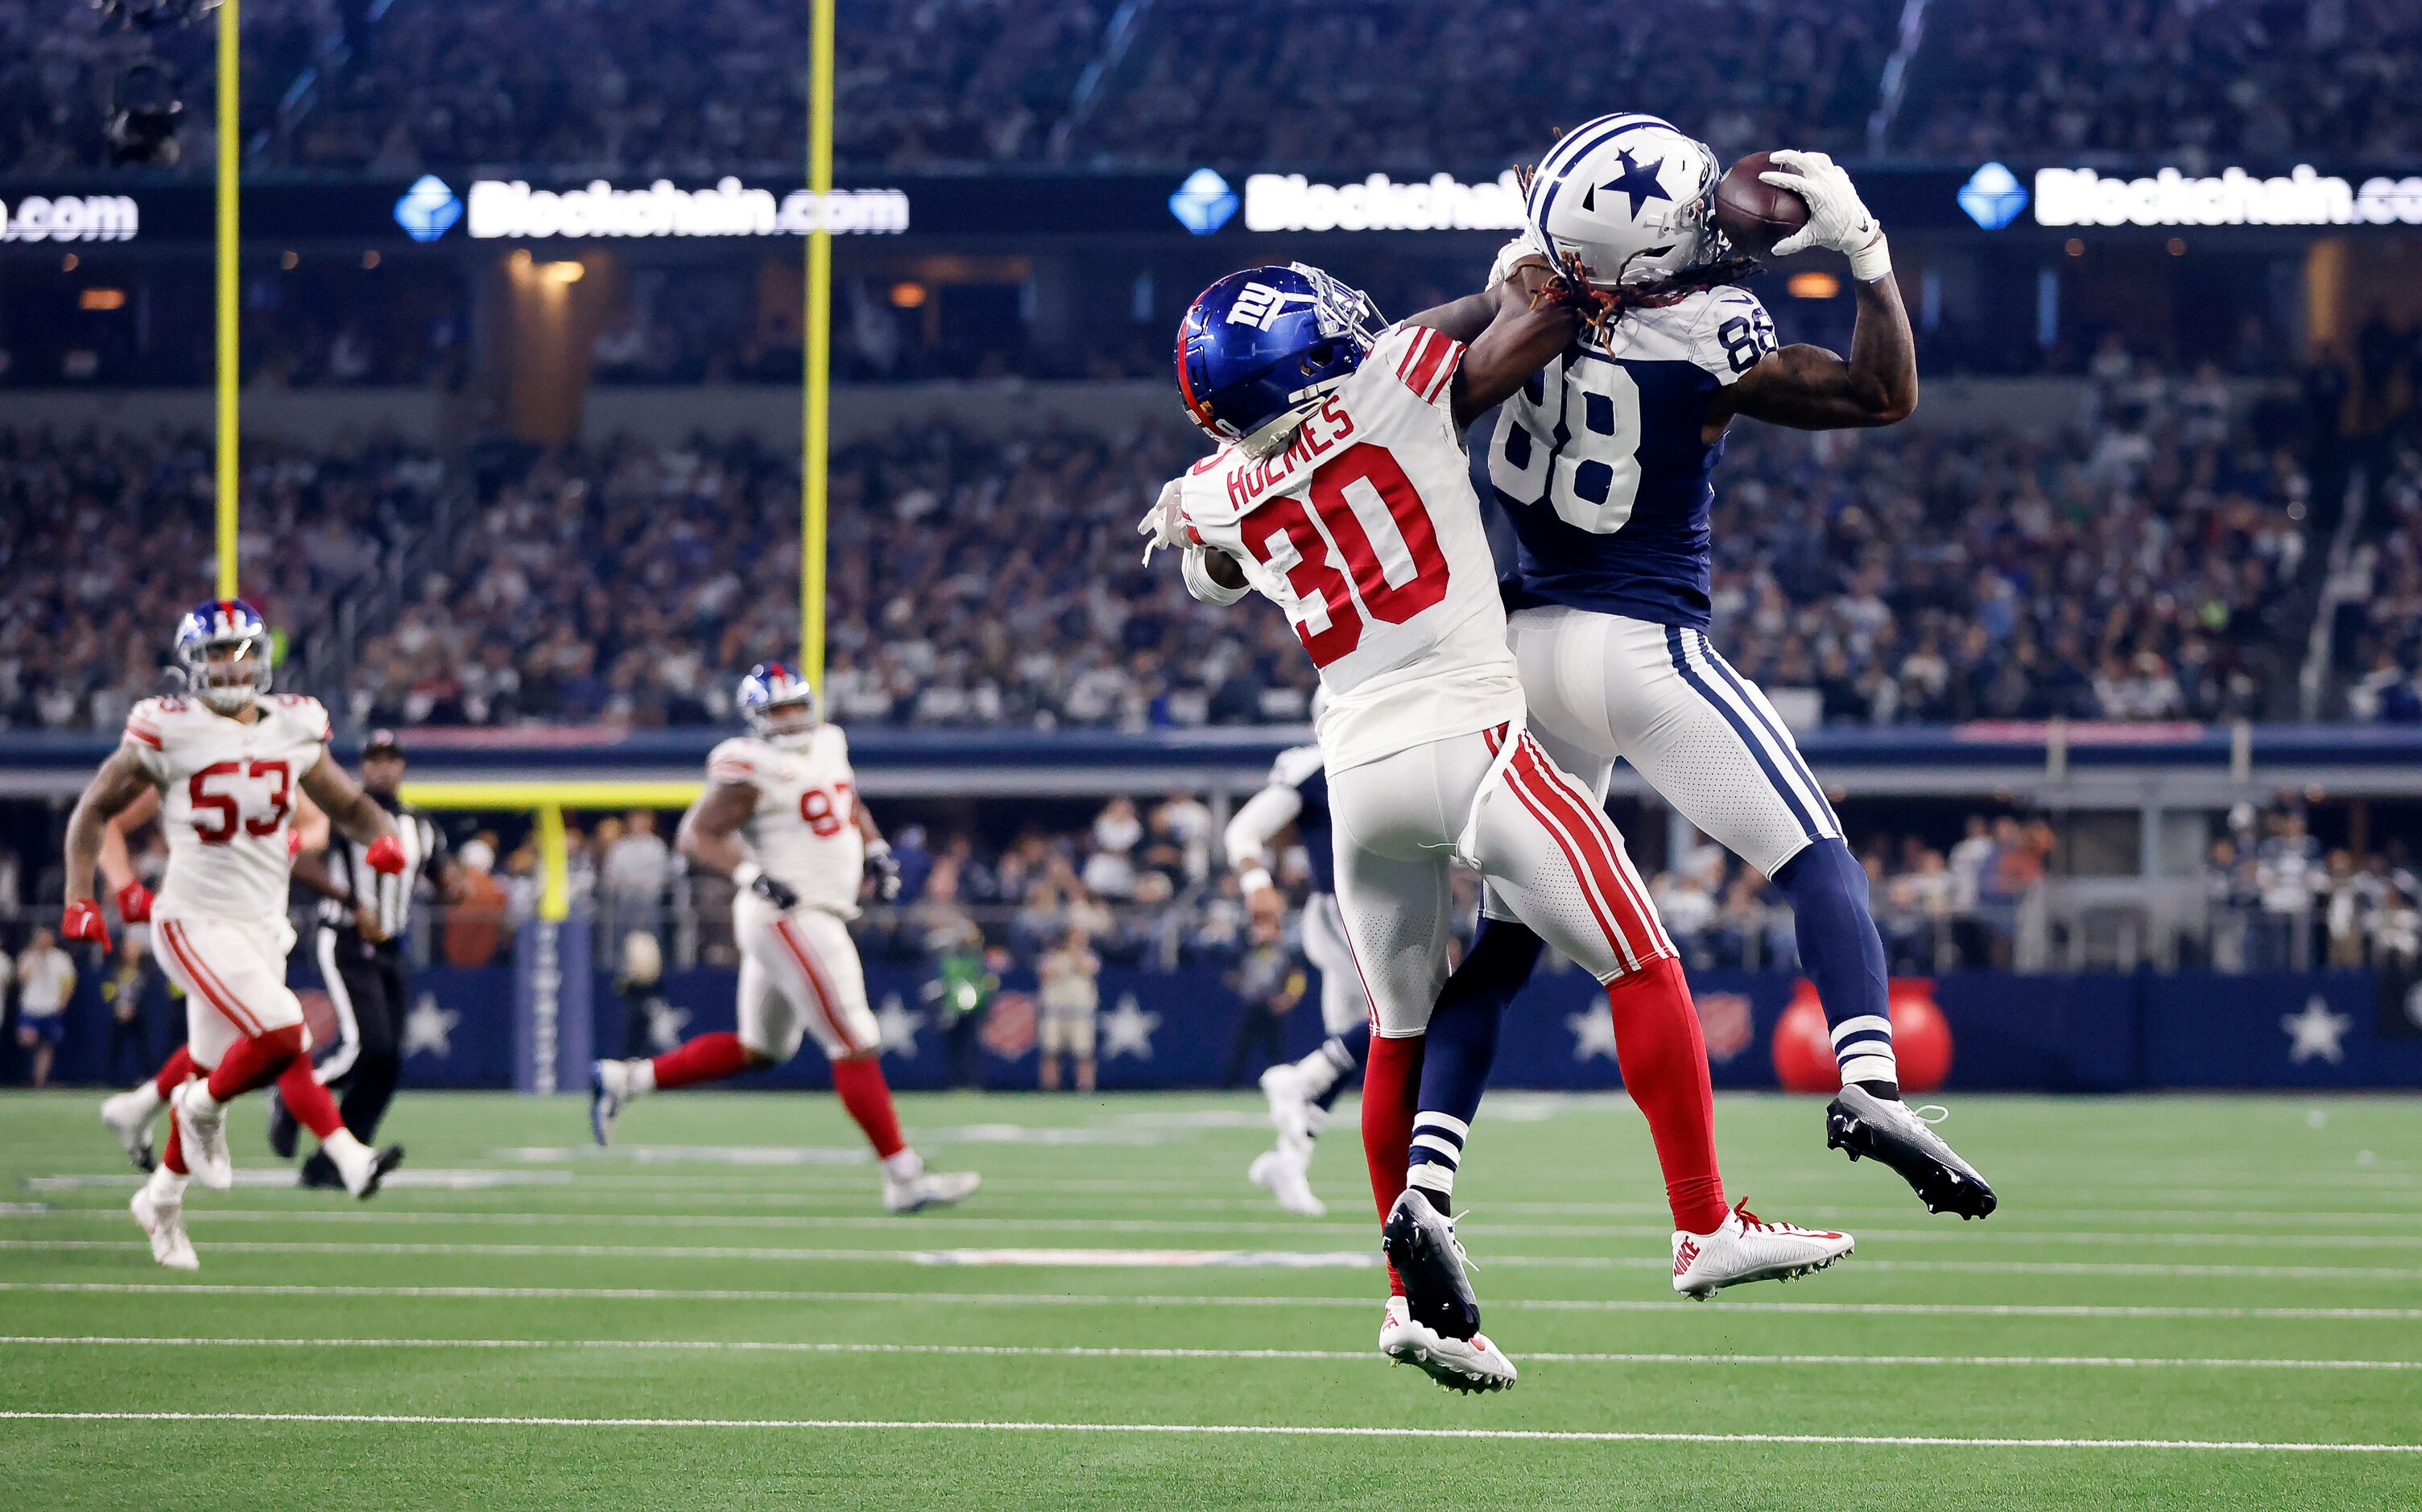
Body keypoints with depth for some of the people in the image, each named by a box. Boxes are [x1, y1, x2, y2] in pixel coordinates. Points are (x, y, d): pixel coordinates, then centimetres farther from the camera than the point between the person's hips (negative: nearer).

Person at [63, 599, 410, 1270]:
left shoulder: (294, 727, 5)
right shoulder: (169, 732, -9)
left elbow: (347, 804, 14)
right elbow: (94, 810, 1)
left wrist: (381, 837, -8)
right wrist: (79, 899, -7)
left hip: (263, 924, 5)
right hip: (197, 922, -5)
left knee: (212, 1068, 13)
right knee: (280, 1034, -23)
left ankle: (163, 1198, 33)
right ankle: (202, 1110, 7)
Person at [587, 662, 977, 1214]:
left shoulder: (827, 744, 11)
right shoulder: (753, 770, -14)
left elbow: (850, 806, 29)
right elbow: (695, 835, -15)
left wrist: (875, 852, 14)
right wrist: (756, 877, -26)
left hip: (812, 919, 10)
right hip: (789, 918, -10)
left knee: (756, 1050, 19)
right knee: (856, 1047, -8)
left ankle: (624, 1080, 23)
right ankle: (903, 1177, -4)